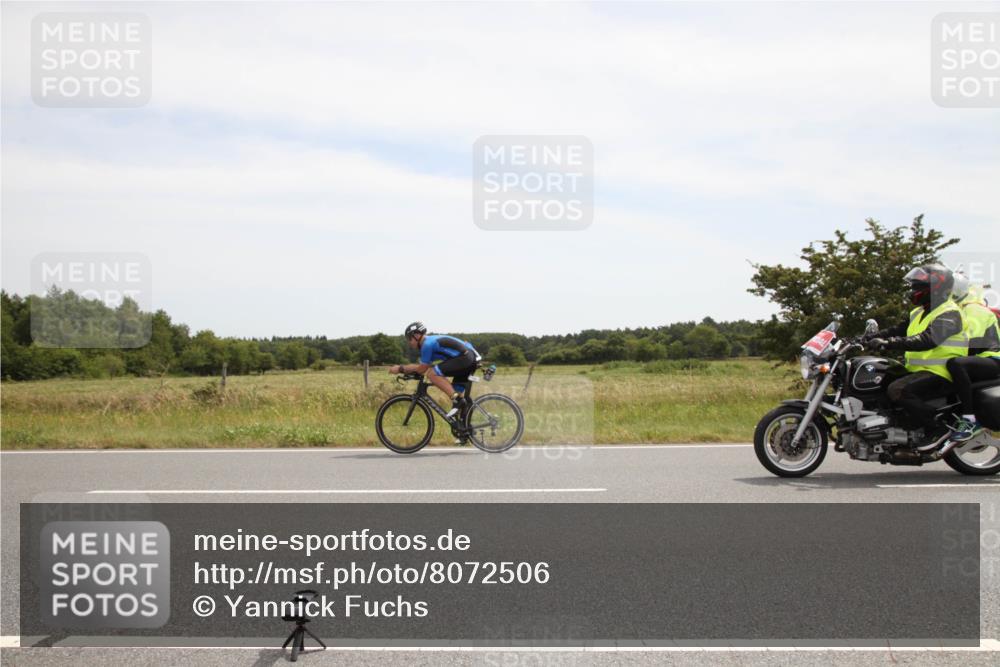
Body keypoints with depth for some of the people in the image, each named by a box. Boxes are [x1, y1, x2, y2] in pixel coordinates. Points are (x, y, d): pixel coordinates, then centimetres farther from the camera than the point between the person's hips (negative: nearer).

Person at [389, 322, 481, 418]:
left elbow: (422, 369, -5)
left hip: (465, 357, -10)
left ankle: (456, 399, -17)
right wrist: (401, 368, 16)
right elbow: (423, 367, 21)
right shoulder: (430, 341, 19)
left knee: (432, 374, -15)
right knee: (456, 391, 16)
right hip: (471, 358, 10)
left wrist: (400, 369, 4)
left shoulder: (427, 344, -10)